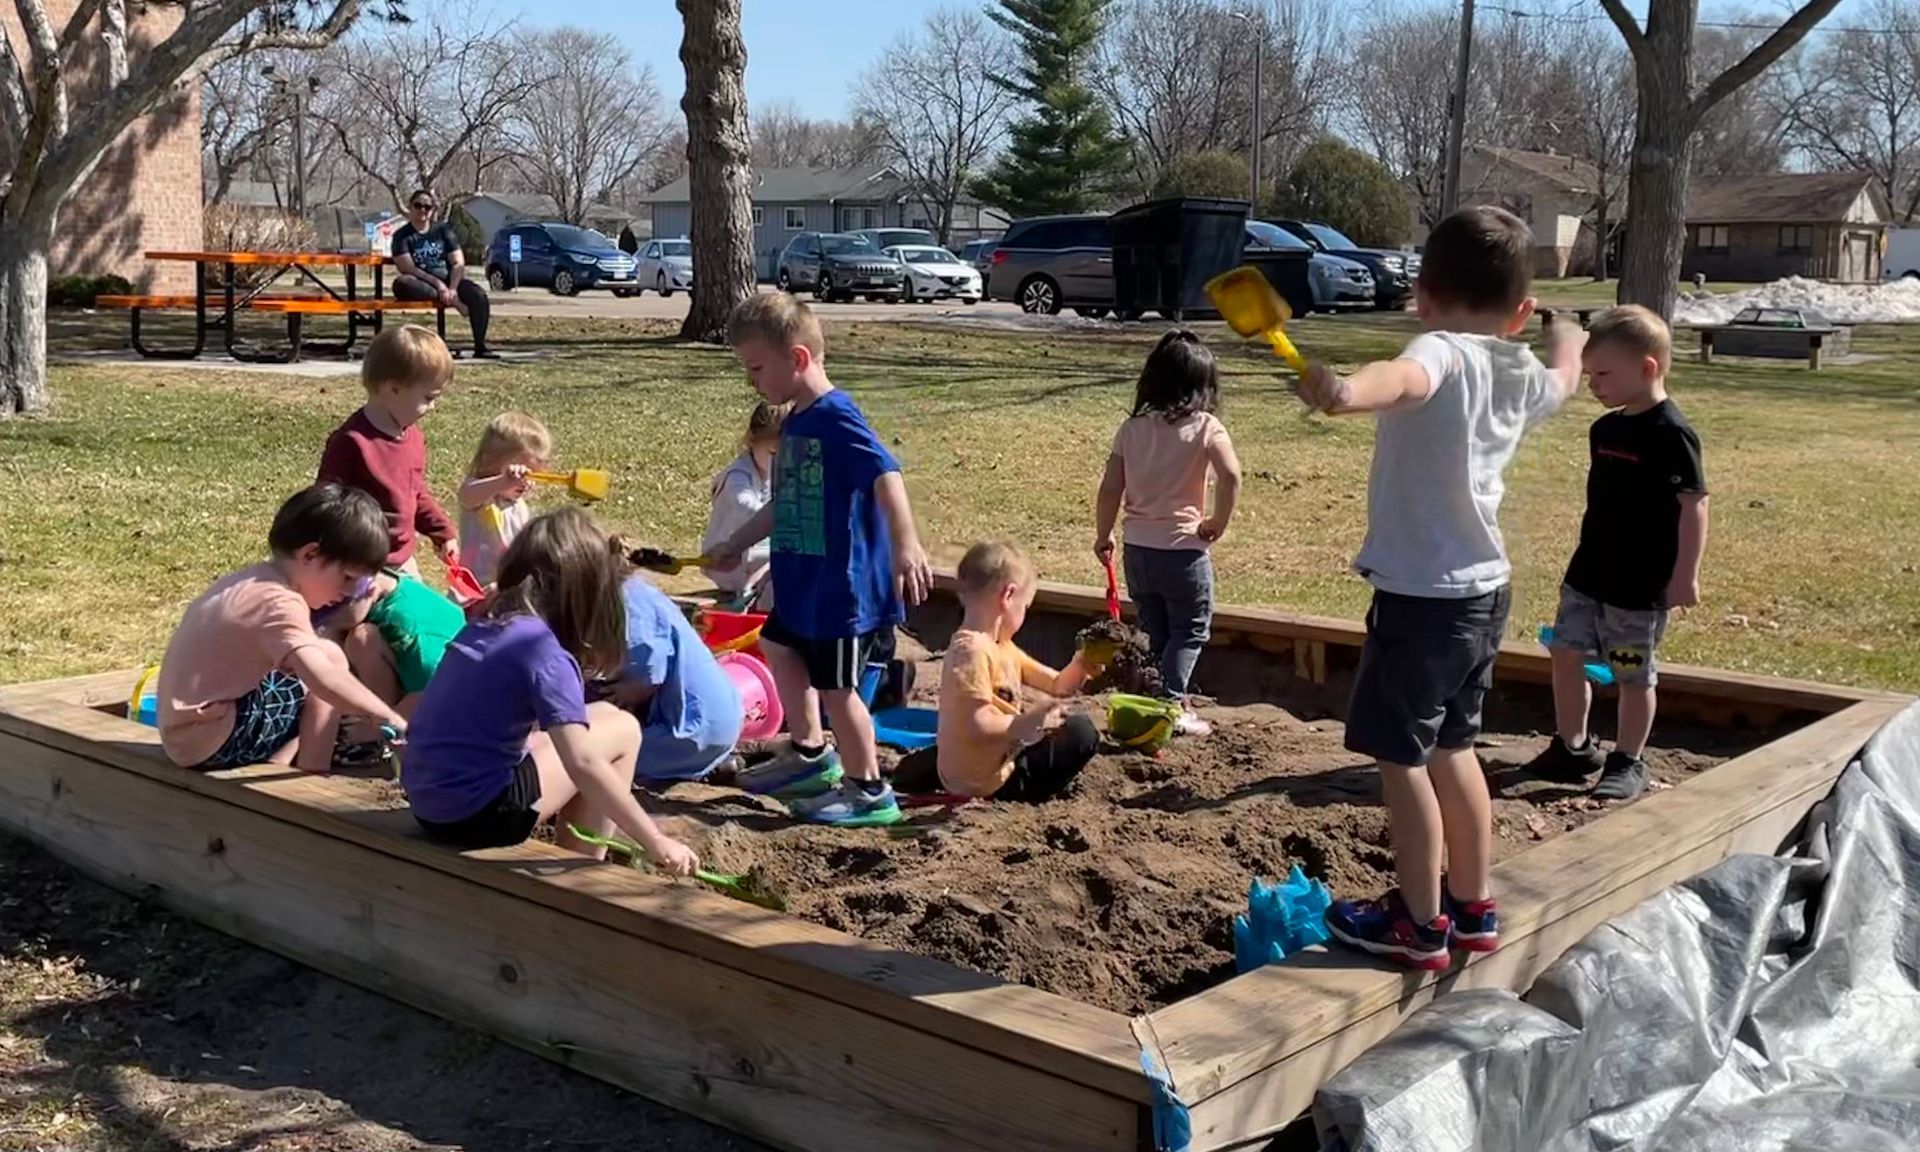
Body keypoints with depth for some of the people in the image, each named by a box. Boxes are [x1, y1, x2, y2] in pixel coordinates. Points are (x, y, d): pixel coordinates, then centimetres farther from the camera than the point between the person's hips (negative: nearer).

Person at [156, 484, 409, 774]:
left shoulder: (253, 581, 11)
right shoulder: (279, 603, -20)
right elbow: (323, 679, -32)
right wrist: (390, 718, -30)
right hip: (213, 742, -10)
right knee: (330, 658, -11)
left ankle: (274, 765, 7)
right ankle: (312, 777, -7)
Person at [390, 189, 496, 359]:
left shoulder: (443, 229, 12)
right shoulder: (402, 235, 5)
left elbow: (458, 263, 4)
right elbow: (408, 268, -9)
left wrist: (453, 288, -15)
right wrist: (437, 284, -21)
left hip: (448, 281, 2)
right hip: (421, 285, -2)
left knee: (478, 294, -26)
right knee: (401, 283, -36)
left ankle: (480, 346, -23)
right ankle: (453, 301, -32)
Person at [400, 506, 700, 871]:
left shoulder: (485, 625, 7)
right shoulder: (543, 651, -16)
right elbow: (582, 765, -22)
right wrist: (656, 842, -19)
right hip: (477, 814, -8)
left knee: (599, 718, 21)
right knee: (622, 730, 3)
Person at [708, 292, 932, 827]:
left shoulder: (836, 418, -20)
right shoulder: (796, 422, 9)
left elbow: (886, 475, -33)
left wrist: (905, 544, -45)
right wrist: (738, 544, 29)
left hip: (843, 586, -10)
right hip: (803, 581, 10)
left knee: (833, 684, 0)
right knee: (780, 648, 25)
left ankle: (868, 791, 16)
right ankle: (811, 755, 41)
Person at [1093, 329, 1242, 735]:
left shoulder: (1132, 428, 2)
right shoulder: (1206, 428, -10)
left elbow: (1110, 489, 1)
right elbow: (1230, 476, -25)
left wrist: (1103, 536, 14)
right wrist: (1218, 524, -11)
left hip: (1138, 549, 5)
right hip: (1183, 550, -4)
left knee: (1153, 632, 18)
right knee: (1190, 632, 8)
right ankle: (1170, 702, -3)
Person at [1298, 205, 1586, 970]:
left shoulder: (1444, 354, -18)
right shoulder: (1522, 375, 6)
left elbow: (1406, 379, -44)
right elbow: (1563, 380, 31)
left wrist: (1347, 392, -65)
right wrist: (1569, 341, 54)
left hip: (1421, 594, -8)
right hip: (1485, 590, 8)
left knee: (1400, 755, 5)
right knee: (1450, 746, 21)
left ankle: (1419, 924, 14)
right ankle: (1472, 906, 32)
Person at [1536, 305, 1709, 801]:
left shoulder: (1671, 434, -16)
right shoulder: (1605, 429, 7)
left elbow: (1694, 506, -17)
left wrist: (1685, 577, -17)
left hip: (1641, 585, -7)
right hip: (1588, 573, 8)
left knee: (1633, 674, 5)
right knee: (1566, 653, 10)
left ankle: (1628, 761, 19)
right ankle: (1572, 746, 24)